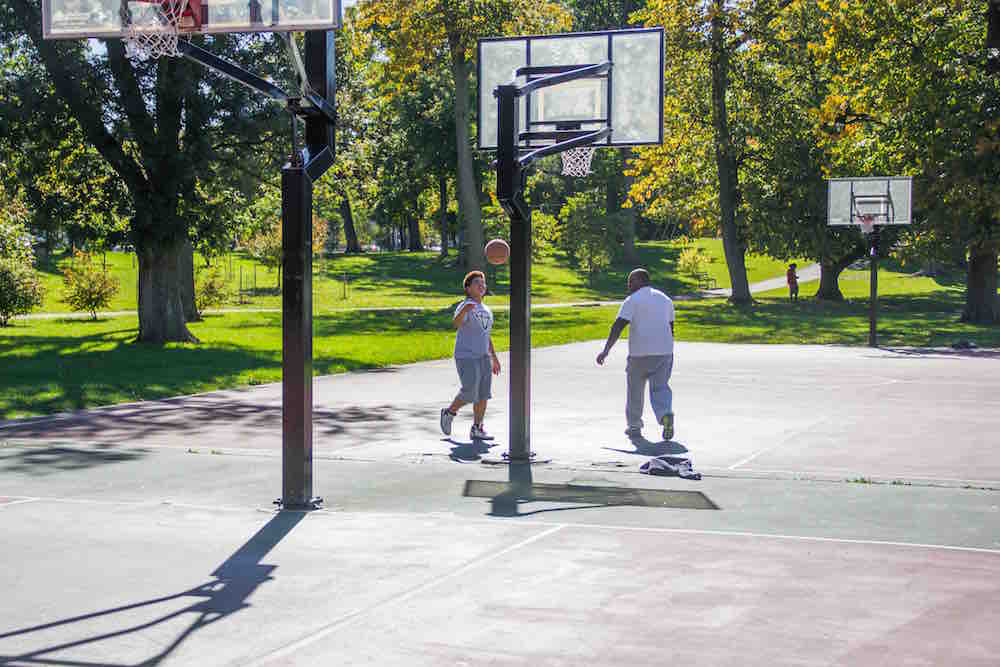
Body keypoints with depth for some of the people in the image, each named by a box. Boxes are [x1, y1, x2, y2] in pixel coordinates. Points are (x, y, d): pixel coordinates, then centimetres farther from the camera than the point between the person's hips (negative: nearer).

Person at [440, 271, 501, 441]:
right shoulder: (464, 307, -10)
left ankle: (477, 429, 9)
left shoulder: (486, 310, 15)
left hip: (483, 357, 7)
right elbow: (456, 323, -31)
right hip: (466, 358, -7)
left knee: (483, 394, 2)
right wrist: (465, 310, -50)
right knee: (469, 393, -10)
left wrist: (494, 358, 20)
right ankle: (449, 413, 16)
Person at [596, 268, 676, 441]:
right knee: (660, 388, 6)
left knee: (634, 389, 12)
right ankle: (666, 414, -23)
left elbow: (618, 326, -13)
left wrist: (606, 350, -15)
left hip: (640, 353, -4)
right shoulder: (665, 299, 17)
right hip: (664, 352, 4)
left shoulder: (632, 300, -3)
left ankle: (634, 426, 20)